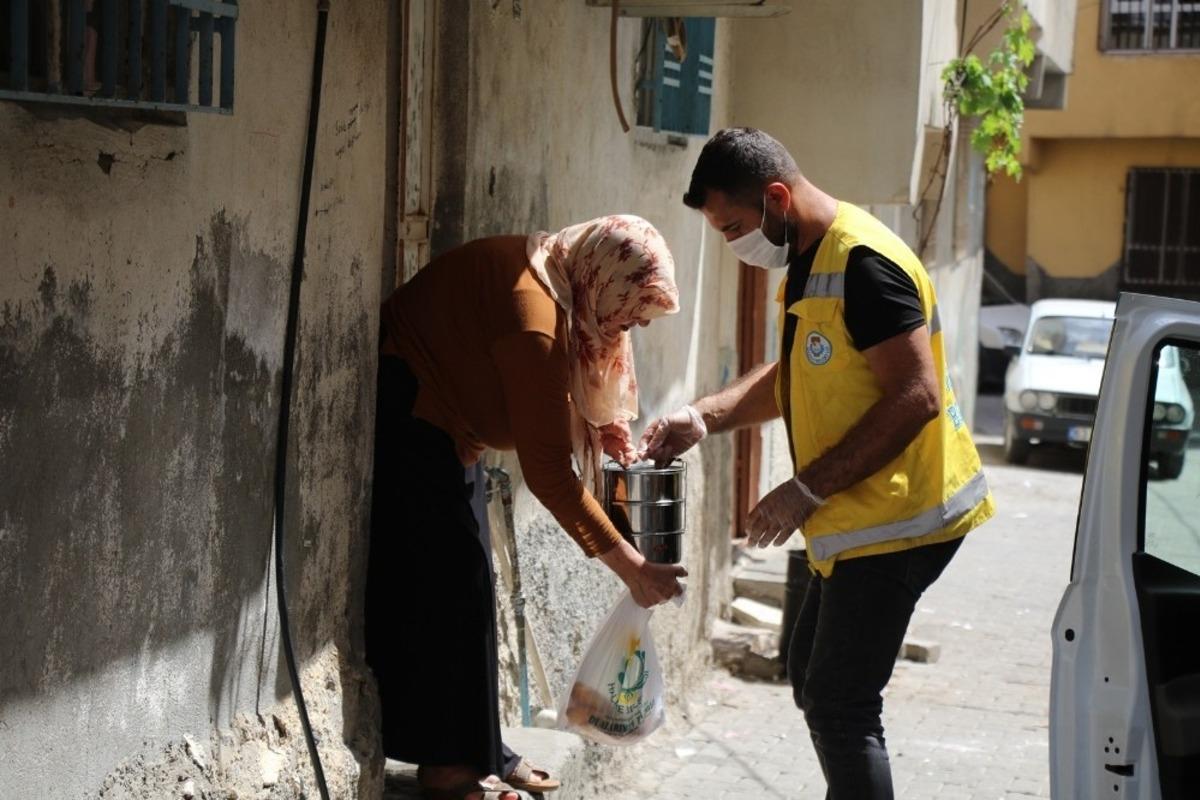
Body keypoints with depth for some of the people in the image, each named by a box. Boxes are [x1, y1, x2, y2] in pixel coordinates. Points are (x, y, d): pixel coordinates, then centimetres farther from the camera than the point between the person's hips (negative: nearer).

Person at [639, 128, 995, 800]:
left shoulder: (864, 264, -21)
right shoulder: (808, 261, 11)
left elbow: (916, 396, -25)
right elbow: (795, 377, 22)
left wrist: (808, 490, -23)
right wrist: (705, 416, 7)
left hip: (895, 520, -11)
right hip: (857, 521, 11)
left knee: (840, 706, -10)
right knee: (813, 677, 20)